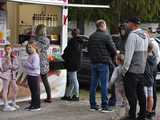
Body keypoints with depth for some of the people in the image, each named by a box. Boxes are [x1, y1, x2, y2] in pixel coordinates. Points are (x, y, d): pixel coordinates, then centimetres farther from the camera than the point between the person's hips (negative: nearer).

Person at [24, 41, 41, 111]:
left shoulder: (35, 56, -15)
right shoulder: (30, 56, 13)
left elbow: (34, 66, -22)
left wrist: (26, 64, -13)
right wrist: (26, 65, 3)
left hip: (34, 76, -9)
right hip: (29, 75, 9)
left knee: (36, 91, -2)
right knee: (32, 91, 15)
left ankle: (37, 106, 4)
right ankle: (32, 105, 24)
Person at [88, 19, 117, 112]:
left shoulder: (92, 36, 10)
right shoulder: (106, 36, -10)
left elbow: (89, 49, 16)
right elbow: (113, 50, -9)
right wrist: (111, 58, 8)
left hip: (94, 63, 6)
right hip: (103, 63, -6)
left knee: (93, 84, 10)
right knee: (104, 85, -2)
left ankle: (93, 105, 15)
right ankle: (104, 106, -1)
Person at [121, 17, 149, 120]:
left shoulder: (133, 35, -15)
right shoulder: (145, 35, 12)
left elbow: (129, 54, -18)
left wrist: (124, 69, -12)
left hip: (132, 70, -8)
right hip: (142, 70, 8)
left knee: (131, 94, -2)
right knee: (141, 93, 11)